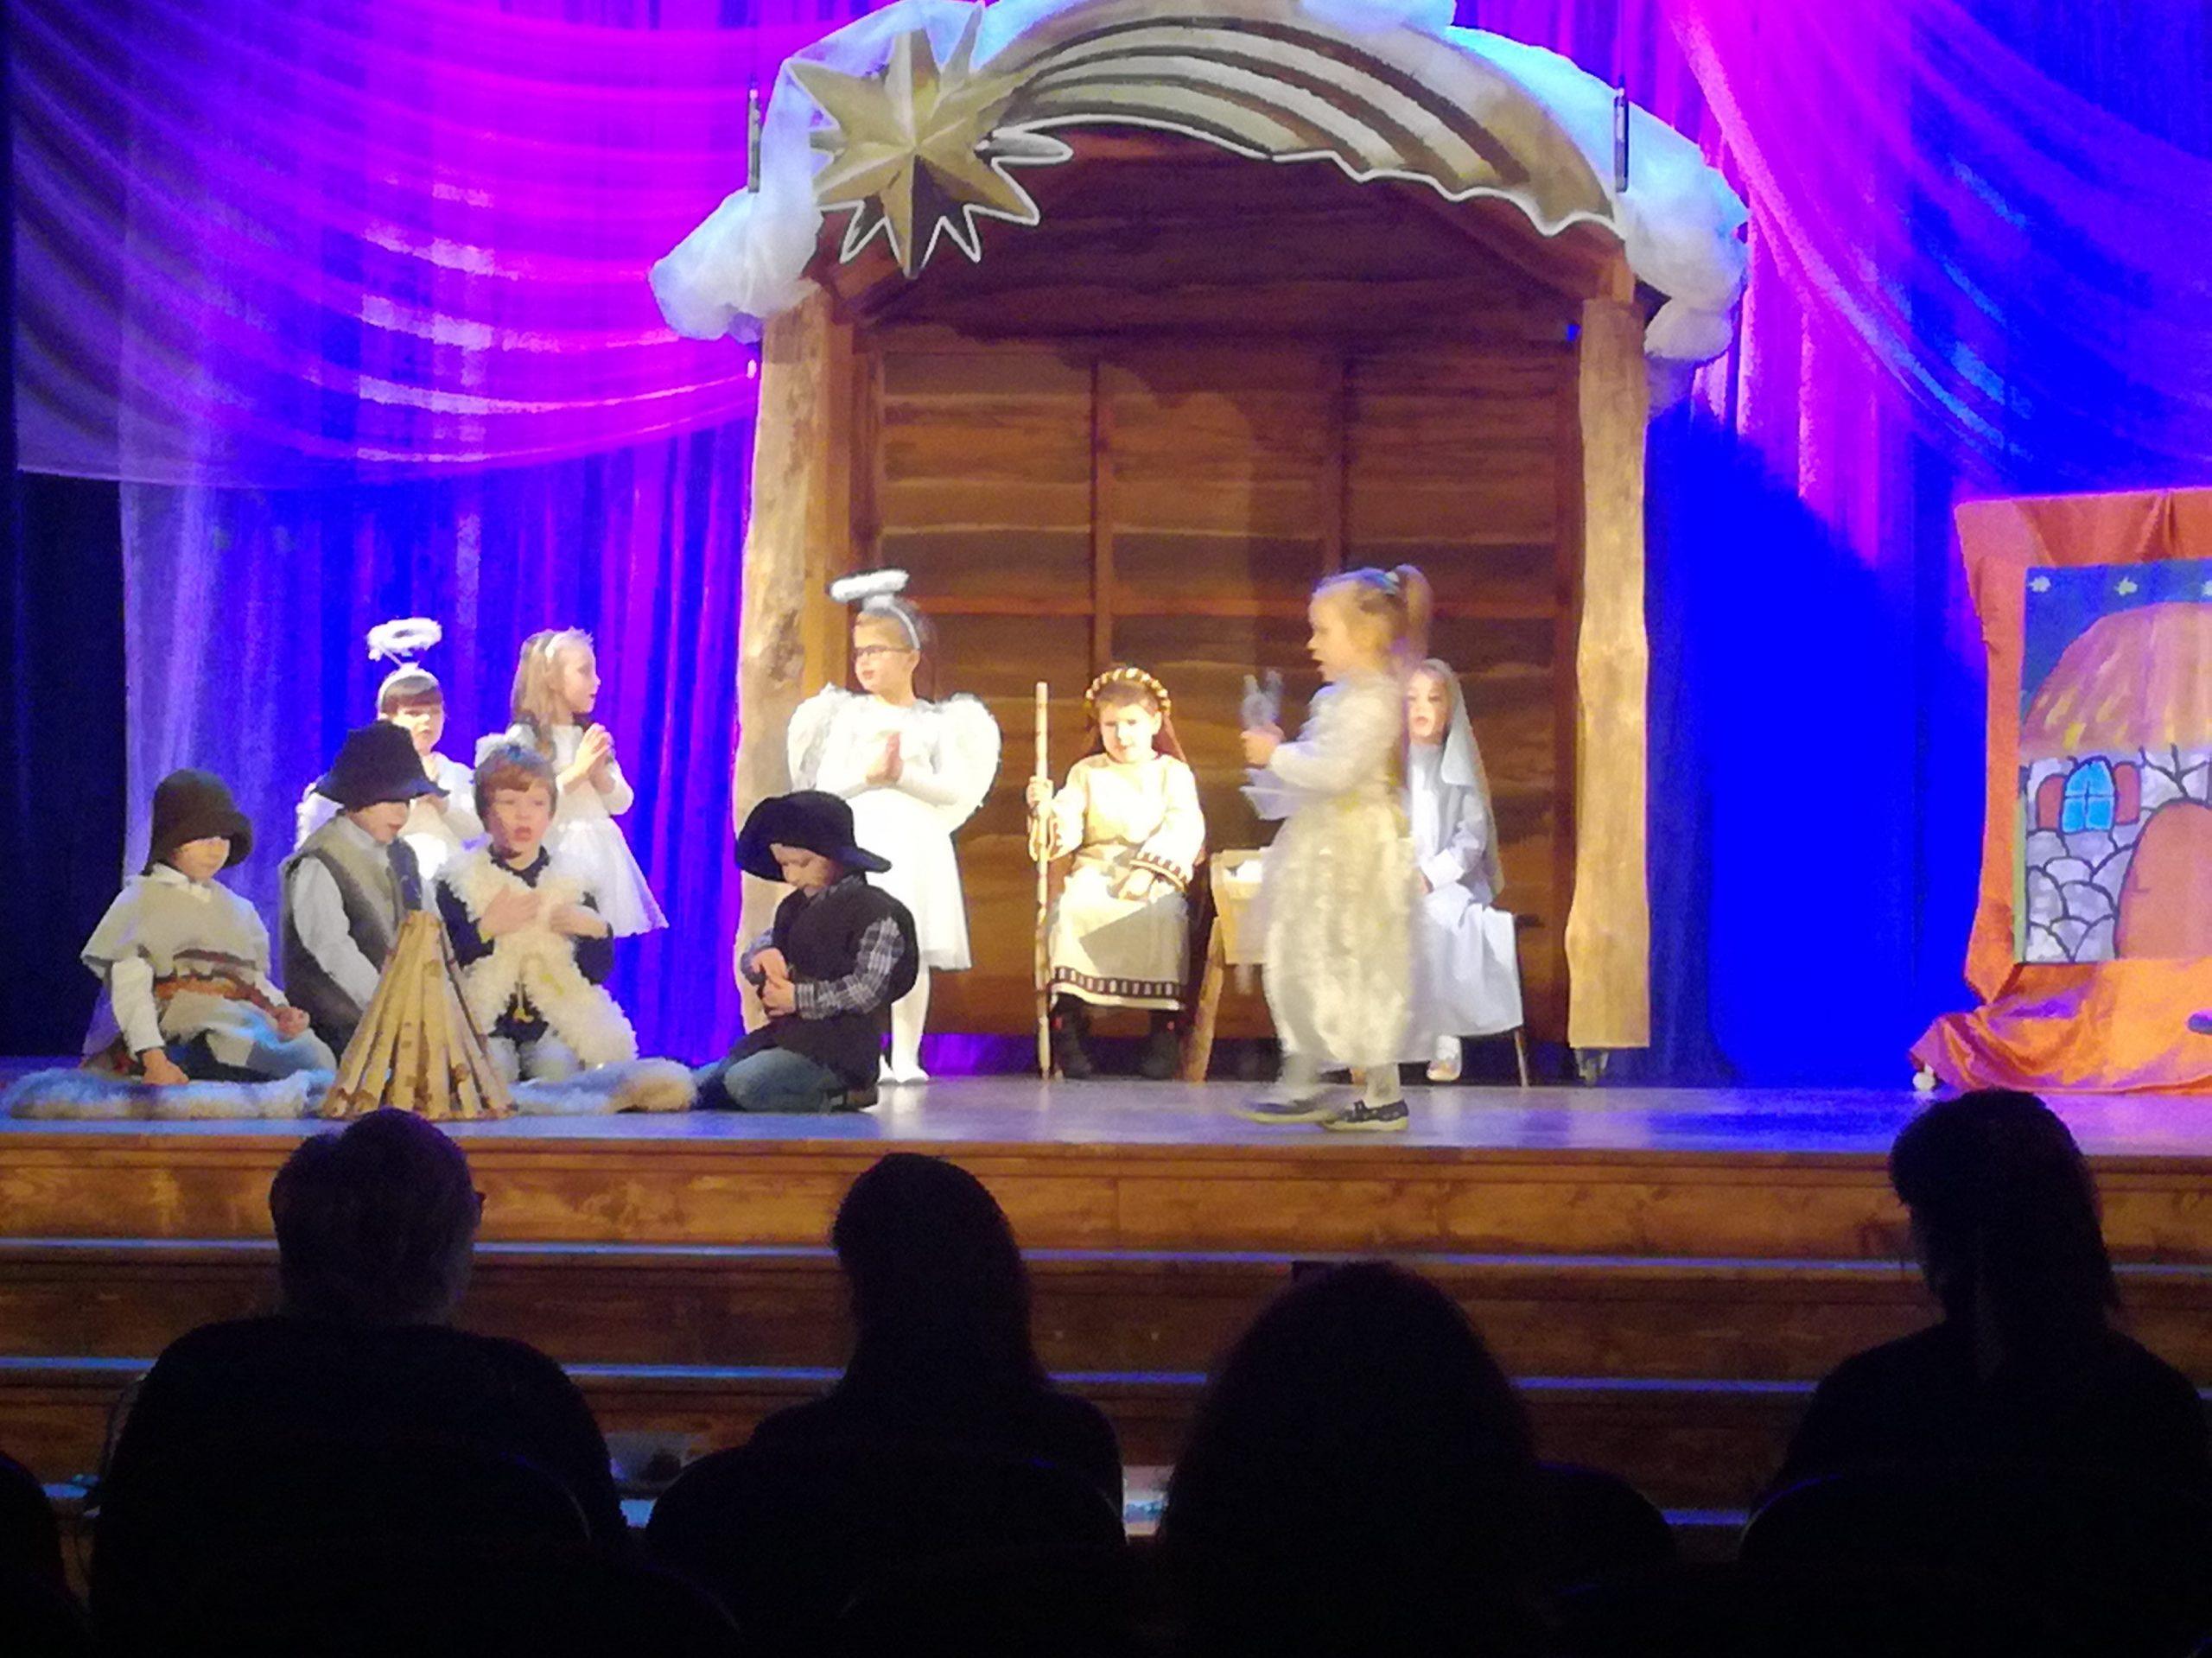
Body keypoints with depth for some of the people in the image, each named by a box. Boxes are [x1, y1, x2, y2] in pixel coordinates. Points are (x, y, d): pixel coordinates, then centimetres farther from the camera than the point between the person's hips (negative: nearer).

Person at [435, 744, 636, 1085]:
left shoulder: (570, 885, 8)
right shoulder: (458, 884, 1)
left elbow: (598, 973, 8)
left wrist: (597, 931, -10)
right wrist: (484, 929, -17)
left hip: (552, 1027, 2)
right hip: (483, 1028, -2)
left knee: (558, 1066, -28)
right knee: (494, 1067, -32)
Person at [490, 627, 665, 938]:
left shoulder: (591, 735, 15)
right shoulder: (523, 737, -4)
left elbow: (622, 802, 15)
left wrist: (600, 773, -4)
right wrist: (577, 771, -12)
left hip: (600, 852, 6)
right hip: (557, 853, -6)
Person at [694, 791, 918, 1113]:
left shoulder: (875, 912, -10)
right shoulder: (795, 908, 15)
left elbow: (867, 990, -17)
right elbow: (748, 959, 20)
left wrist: (798, 997, -14)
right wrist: (763, 957, -6)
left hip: (837, 1049, -9)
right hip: (783, 1035, 9)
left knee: (745, 1083, -30)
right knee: (701, 1087, 0)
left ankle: (837, 1097, -10)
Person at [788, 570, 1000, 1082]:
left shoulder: (937, 721, 7)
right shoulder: (849, 715, 8)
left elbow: (954, 790, -2)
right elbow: (825, 782, 0)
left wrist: (905, 776, -14)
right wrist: (868, 776, -16)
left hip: (917, 841, 0)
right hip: (860, 836, 0)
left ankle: (905, 1055, 3)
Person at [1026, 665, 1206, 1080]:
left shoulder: (1173, 773, 11)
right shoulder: (1087, 773, 17)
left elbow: (1184, 828, -4)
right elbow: (1067, 829, 5)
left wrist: (1148, 870, -18)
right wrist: (1046, 809, -18)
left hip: (1157, 879, -1)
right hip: (1095, 871, 2)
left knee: (1164, 915, -35)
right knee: (1072, 908, -32)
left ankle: (1164, 1027, -31)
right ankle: (1069, 1010, -31)